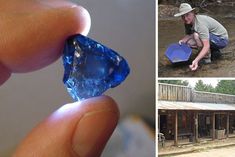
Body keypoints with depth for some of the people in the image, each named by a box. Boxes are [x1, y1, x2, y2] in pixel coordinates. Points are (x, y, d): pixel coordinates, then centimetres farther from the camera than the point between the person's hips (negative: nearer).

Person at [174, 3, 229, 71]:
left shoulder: (200, 24, -32)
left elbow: (206, 46, -38)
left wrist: (196, 60, -49)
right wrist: (183, 40, -19)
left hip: (222, 39, -9)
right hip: (212, 38, 9)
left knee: (196, 35, -31)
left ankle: (207, 58, -13)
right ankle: (214, 52, 9)